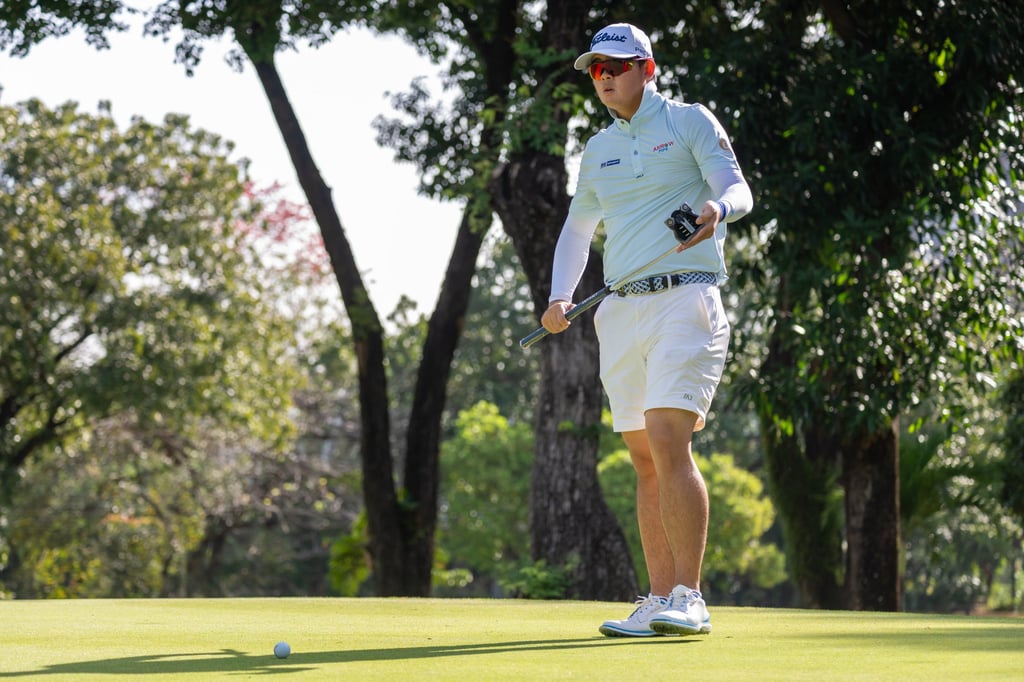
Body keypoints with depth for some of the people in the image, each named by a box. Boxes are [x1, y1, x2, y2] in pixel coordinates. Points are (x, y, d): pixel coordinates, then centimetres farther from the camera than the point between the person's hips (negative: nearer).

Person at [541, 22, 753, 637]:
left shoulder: (690, 122, 2)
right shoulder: (598, 149, 19)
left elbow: (738, 188, -9)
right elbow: (577, 229, 26)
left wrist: (718, 208, -33)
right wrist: (560, 298, 10)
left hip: (684, 298, -6)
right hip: (620, 311, 6)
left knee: (668, 440, -19)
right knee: (646, 461, 5)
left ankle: (689, 601, -19)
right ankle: (660, 603, 7)